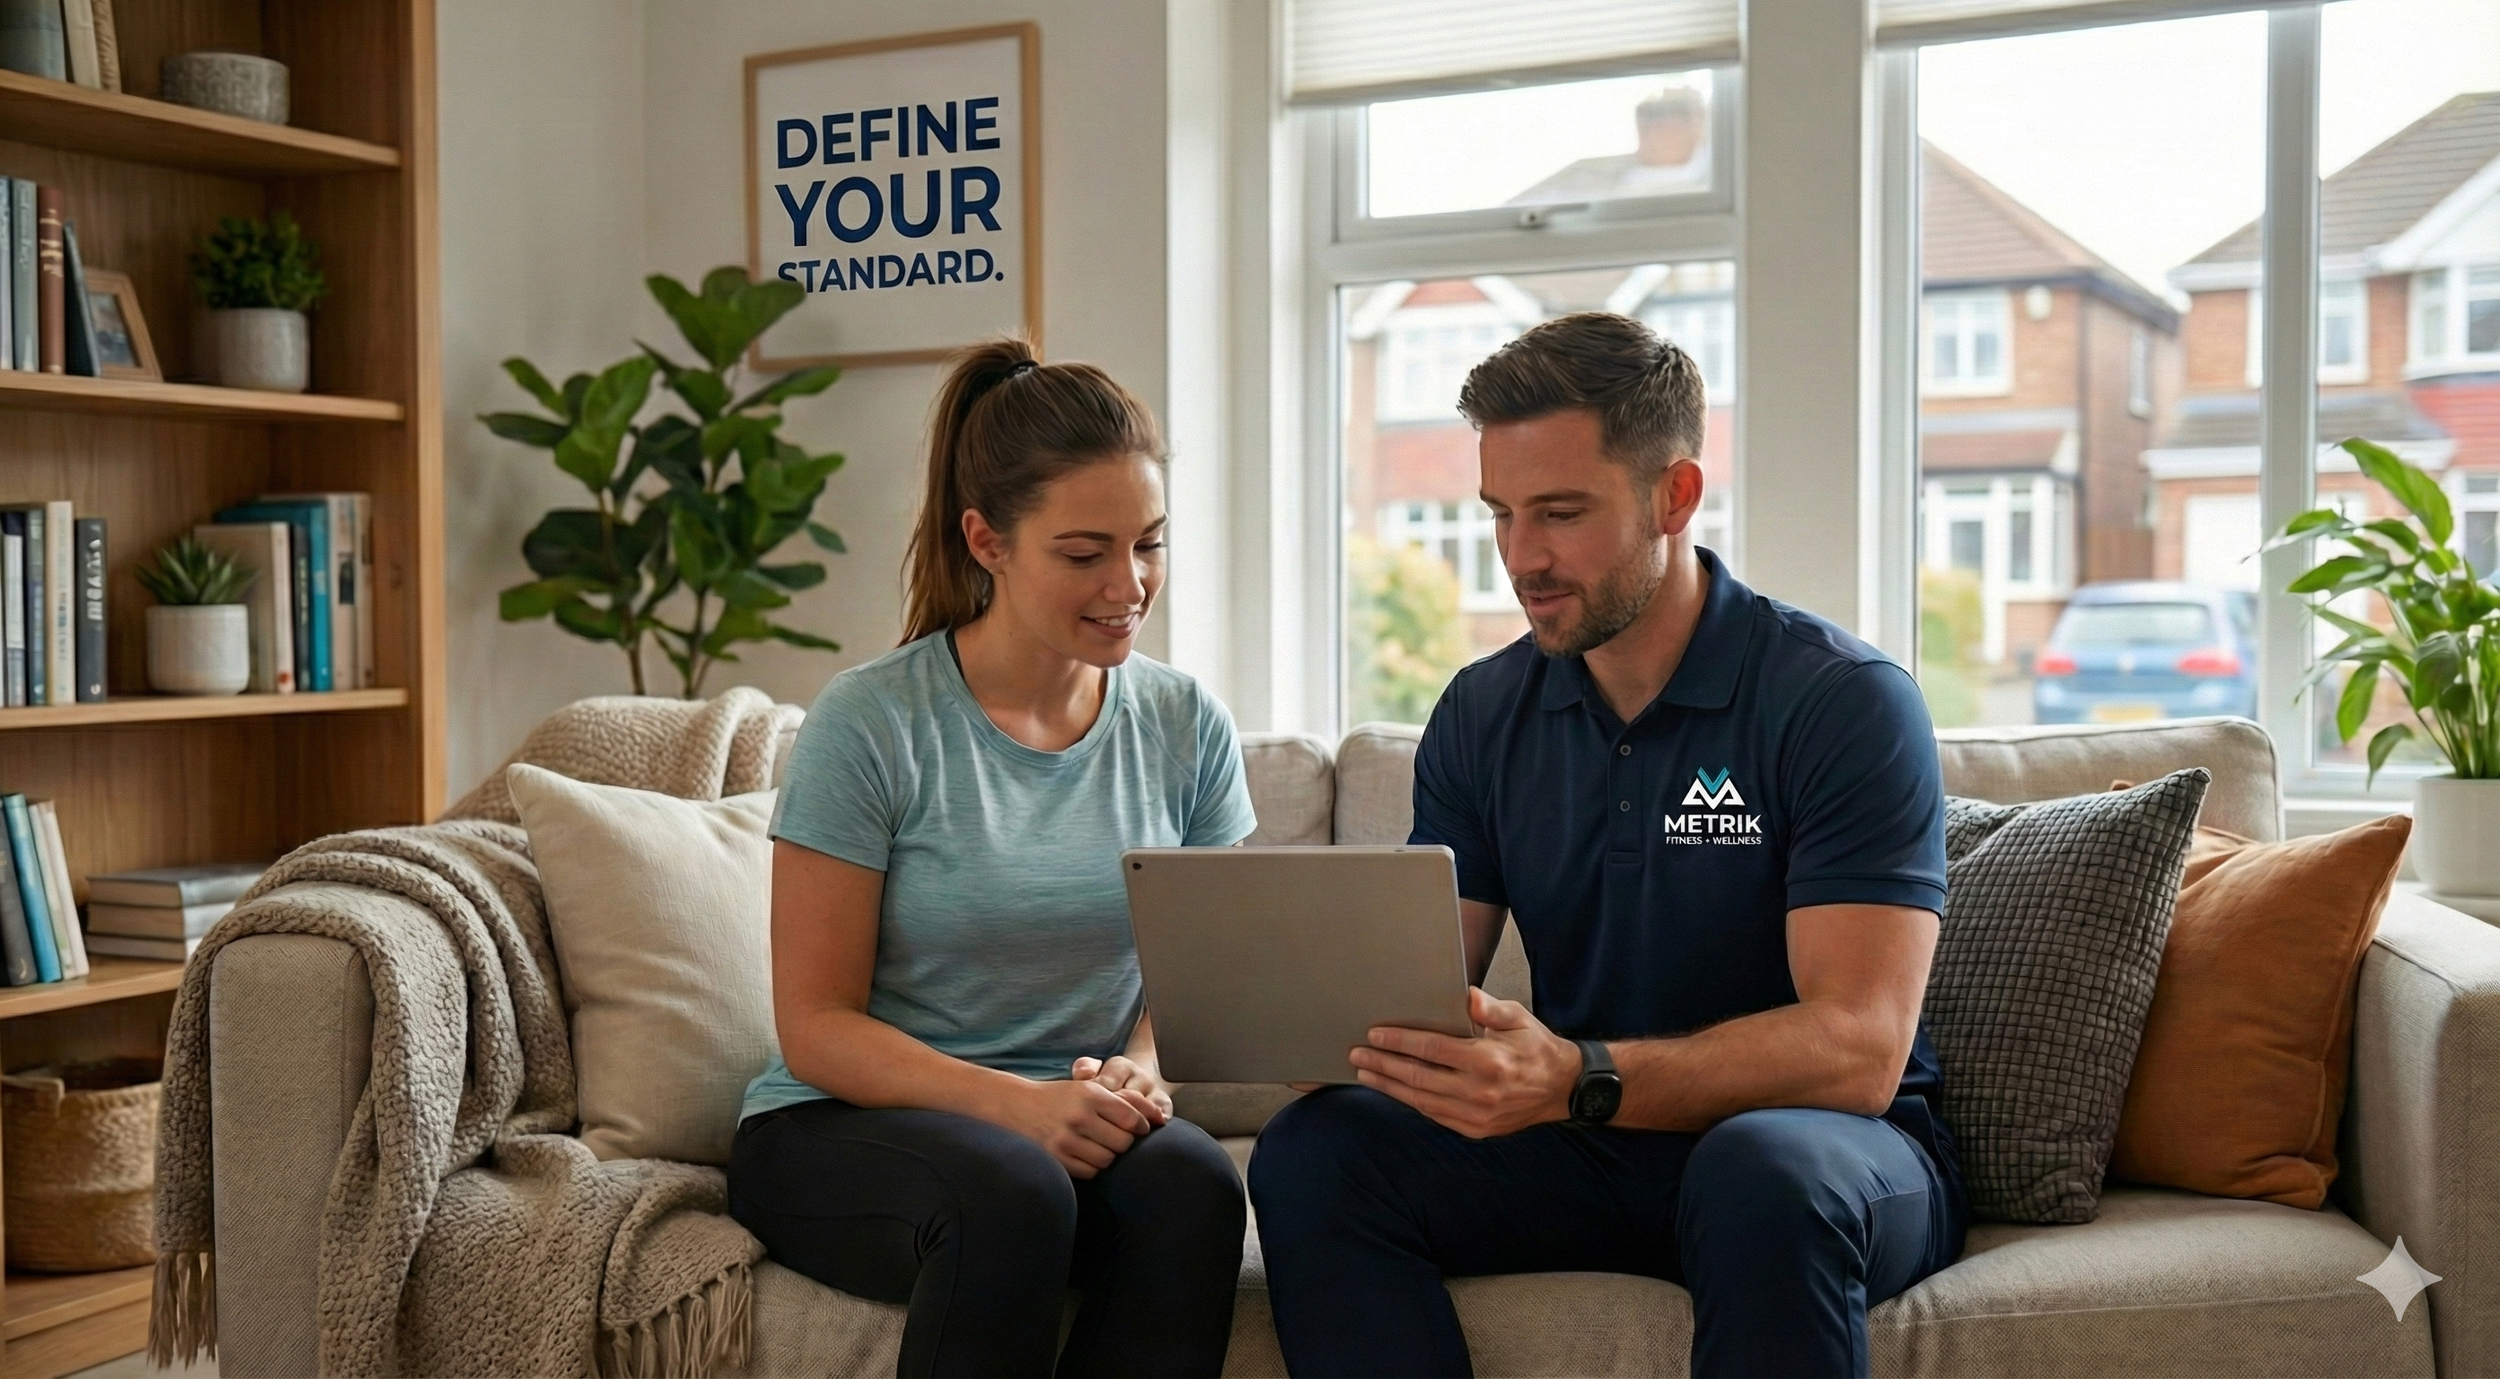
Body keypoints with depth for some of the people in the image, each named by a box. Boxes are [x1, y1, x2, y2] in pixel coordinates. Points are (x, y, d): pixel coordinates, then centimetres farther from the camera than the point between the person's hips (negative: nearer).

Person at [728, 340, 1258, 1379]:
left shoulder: (1183, 725, 3)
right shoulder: (872, 724, -10)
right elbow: (815, 1026, -9)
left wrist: (1142, 1069, -14)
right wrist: (1017, 1103, -24)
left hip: (1075, 1128, 3)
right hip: (838, 1128, -3)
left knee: (1190, 1179, -30)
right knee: (1011, 1191, -36)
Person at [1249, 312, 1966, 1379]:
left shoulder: (1846, 701, -12)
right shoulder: (1482, 713, 6)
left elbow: (1861, 1046, -21)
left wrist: (1579, 1079, -36)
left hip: (1826, 1146, -4)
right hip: (1584, 1140, 4)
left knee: (1766, 1169, -38)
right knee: (1313, 1149, -21)